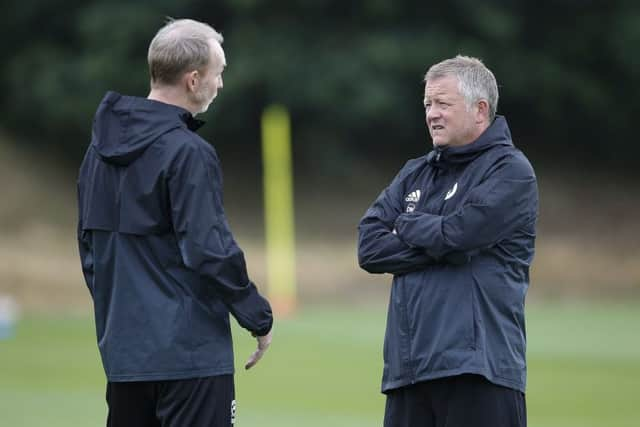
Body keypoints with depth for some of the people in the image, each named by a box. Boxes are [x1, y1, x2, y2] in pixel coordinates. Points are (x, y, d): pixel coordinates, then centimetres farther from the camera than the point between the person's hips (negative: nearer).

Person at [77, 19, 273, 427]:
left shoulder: (101, 148, 10)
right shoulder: (187, 152, -15)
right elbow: (210, 249, -18)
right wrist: (259, 317, -7)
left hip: (122, 345, 8)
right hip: (189, 349, -8)